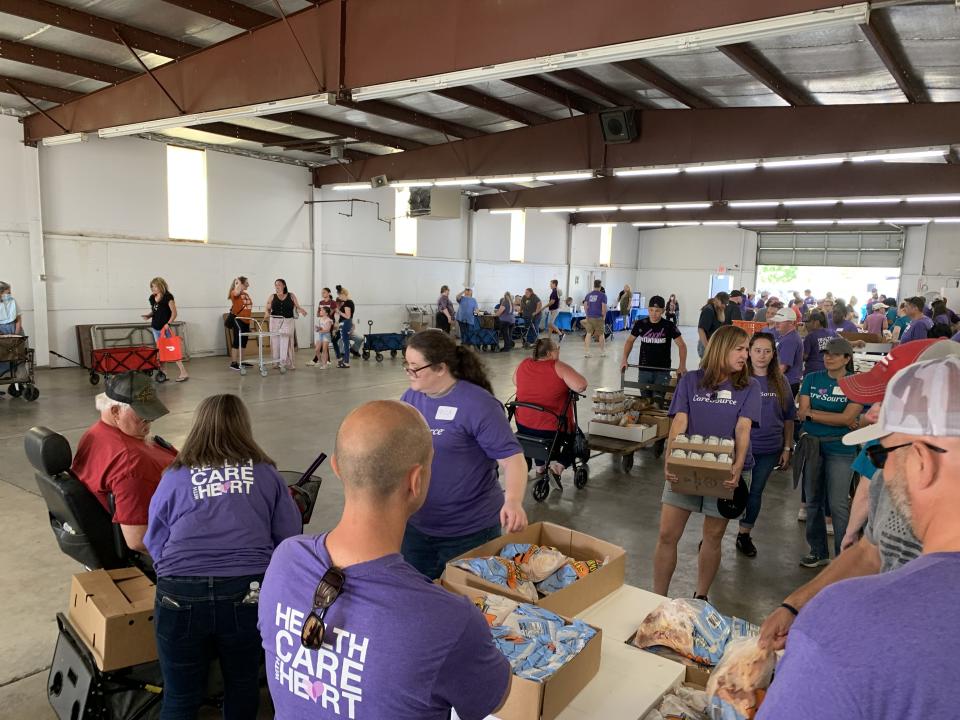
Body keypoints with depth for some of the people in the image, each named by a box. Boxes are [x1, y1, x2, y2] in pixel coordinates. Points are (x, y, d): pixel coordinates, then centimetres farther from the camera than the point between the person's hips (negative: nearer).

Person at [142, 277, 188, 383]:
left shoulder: (168, 297, -12)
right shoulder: (152, 298, 8)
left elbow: (174, 313, -13)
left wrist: (168, 323, -22)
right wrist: (148, 316, 0)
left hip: (165, 328, -7)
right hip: (155, 328, 7)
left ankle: (184, 373, -7)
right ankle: (162, 372, 19)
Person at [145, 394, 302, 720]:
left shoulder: (174, 476, 4)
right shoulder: (266, 473, 3)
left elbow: (154, 546, 15)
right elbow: (290, 538, 8)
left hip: (181, 595, 0)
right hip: (249, 592, 0)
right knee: (242, 685, 24)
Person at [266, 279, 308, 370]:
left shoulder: (291, 296, 7)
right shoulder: (272, 297, 9)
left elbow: (297, 307, 7)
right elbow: (268, 309, 12)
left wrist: (301, 310, -13)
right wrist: (267, 312, -11)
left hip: (287, 322, -1)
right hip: (275, 321, 2)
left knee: (286, 342, -6)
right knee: (275, 342, 1)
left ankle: (287, 363, -3)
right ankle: (276, 362, 7)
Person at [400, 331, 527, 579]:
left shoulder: (478, 404, -19)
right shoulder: (410, 398, 0)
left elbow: (512, 458, -21)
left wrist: (513, 501, -37)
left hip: (470, 530, -5)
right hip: (416, 525, 6)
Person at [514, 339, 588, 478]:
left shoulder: (523, 365, 0)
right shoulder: (559, 367, -15)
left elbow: (516, 382, 20)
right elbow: (581, 386, -24)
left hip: (523, 427, 5)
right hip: (553, 430, -5)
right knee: (576, 436, 24)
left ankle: (540, 466, 31)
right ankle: (559, 463, 1)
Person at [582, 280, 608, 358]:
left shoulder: (588, 295, 9)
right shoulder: (603, 295, -5)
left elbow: (585, 306, 9)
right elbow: (604, 307, -11)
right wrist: (604, 317, -1)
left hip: (589, 317, 4)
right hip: (598, 317, -4)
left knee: (588, 334, 6)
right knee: (601, 334, 9)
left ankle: (586, 352, 1)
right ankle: (602, 352, 18)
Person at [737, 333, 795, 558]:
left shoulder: (781, 382, 1)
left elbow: (788, 417, 8)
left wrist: (787, 448, 6)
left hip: (769, 449, 3)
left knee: (755, 492, 13)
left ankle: (744, 535, 29)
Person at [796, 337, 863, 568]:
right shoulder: (812, 379, 5)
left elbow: (848, 418, -15)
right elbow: (802, 412, -5)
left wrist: (812, 413, -10)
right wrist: (838, 418, -12)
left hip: (840, 450, -4)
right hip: (811, 445, 4)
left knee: (838, 505, -2)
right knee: (812, 502, 12)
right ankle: (818, 551, 26)